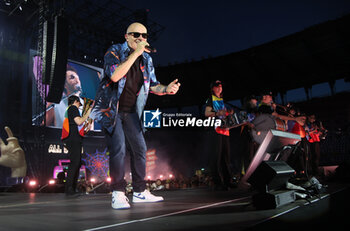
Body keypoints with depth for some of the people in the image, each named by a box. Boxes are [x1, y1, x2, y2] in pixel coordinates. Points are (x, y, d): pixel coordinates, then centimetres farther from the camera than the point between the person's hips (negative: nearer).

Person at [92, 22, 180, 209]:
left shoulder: (147, 59, 6)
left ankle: (139, 192, 19)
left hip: (131, 111, 6)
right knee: (118, 149, -15)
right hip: (111, 109, -6)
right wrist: (135, 53, -27)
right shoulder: (114, 52, -10)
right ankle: (118, 193, -2)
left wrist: (166, 89, -14)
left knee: (140, 149, 6)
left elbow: (153, 85, 9)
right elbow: (115, 75, -29)